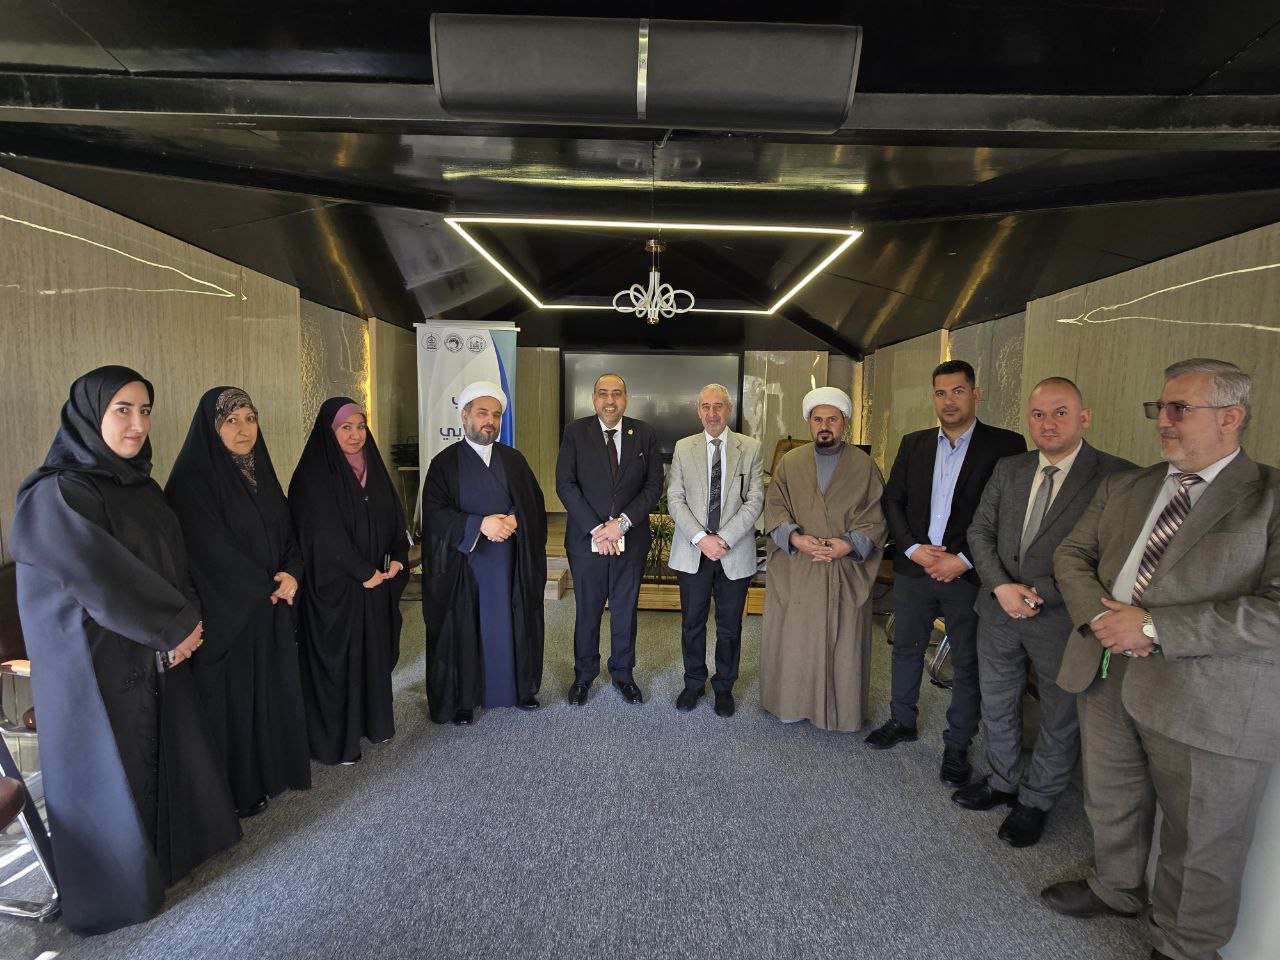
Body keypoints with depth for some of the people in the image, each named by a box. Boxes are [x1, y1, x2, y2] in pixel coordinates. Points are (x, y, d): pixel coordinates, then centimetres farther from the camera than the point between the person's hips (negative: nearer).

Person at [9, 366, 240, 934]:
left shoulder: (139, 486, 5)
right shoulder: (56, 496, -18)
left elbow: (172, 564, 7)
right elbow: (104, 580, -22)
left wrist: (183, 628, -6)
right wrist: (178, 627, -13)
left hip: (155, 655, 7)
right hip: (96, 666, -7)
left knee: (167, 751, 19)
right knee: (111, 770, 9)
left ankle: (170, 846, 40)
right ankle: (119, 886, 30)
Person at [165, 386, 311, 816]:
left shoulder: (260, 472, 8)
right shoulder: (192, 481, -14)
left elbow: (287, 531, 9)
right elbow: (213, 552, -18)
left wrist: (291, 574, -9)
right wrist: (267, 587, -10)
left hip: (272, 607, 6)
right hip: (226, 612, -6)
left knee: (276, 686, 14)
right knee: (233, 696, 6)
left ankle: (276, 765, 32)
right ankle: (240, 789, 23)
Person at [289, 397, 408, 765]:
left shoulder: (372, 469, 8)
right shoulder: (313, 476, -12)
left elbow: (394, 518, 9)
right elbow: (325, 534, -17)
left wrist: (397, 559, -5)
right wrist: (364, 572, -14)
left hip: (377, 582, 6)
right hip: (335, 586, -6)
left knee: (375, 652, 14)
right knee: (337, 658, 4)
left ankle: (373, 721, 31)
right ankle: (335, 741, 20)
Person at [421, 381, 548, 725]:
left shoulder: (513, 459, 9)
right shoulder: (445, 462, -1)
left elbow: (534, 502, 7)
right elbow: (435, 512, -10)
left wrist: (514, 520, -14)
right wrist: (479, 524, -23)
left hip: (509, 562, 3)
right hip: (463, 563, -2)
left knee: (511, 625, 9)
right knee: (464, 629, 5)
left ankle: (519, 688, 27)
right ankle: (462, 698, 21)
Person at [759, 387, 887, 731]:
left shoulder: (864, 466, 3)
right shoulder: (789, 463, 7)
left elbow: (875, 518, 0)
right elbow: (774, 509, 2)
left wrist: (849, 544, -16)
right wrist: (795, 538, -15)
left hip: (847, 571, -1)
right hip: (795, 571, 1)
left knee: (842, 640, 5)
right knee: (792, 637, 6)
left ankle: (839, 708, 22)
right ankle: (792, 701, 24)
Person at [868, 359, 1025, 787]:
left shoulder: (1005, 445, -5)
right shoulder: (913, 444, 7)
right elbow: (893, 500, 6)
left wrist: (964, 560, -15)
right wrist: (913, 548, -8)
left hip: (968, 574, -3)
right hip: (913, 567, 4)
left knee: (967, 665, 9)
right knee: (906, 649, 17)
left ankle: (957, 746, 26)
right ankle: (903, 721, 36)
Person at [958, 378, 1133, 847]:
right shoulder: (1008, 469, 3)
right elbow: (980, 530, 4)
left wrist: (1043, 593, -18)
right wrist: (1001, 586, -11)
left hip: (1063, 619, -4)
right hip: (999, 613, 5)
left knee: (1060, 719, 15)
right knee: (996, 706, 20)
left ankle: (1036, 801, 38)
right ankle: (1004, 782, 44)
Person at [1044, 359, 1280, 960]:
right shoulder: (1122, 488, 9)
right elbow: (1072, 555, 10)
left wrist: (1153, 628, -21)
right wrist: (1099, 617, -9)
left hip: (1208, 705, -5)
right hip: (1107, 677, 5)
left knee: (1200, 846, 15)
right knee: (1110, 806, 24)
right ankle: (1116, 888, 50)